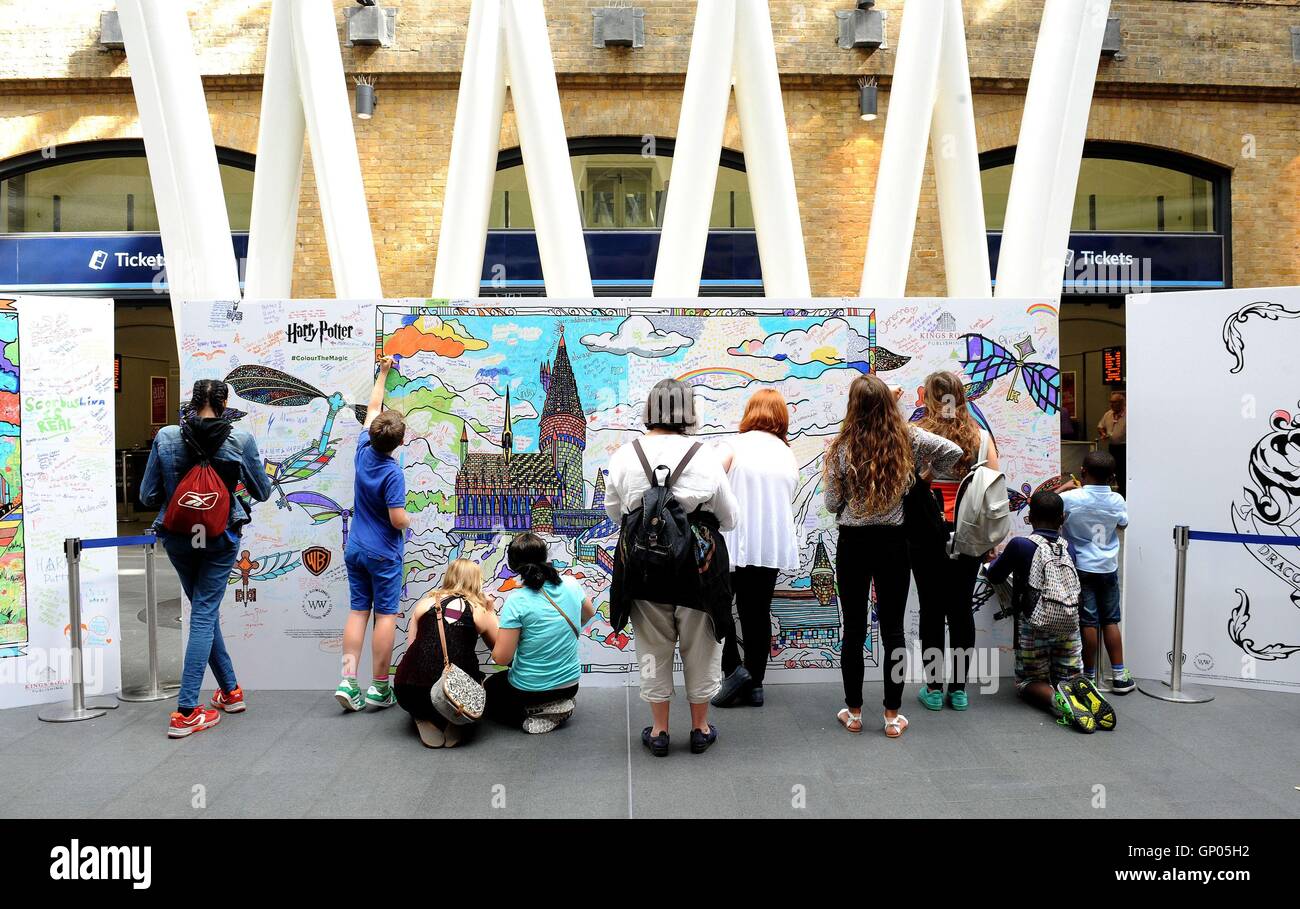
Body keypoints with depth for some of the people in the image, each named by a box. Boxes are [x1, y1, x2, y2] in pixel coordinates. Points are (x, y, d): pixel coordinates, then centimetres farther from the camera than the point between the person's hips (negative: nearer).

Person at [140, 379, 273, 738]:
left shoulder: (166, 437, -6)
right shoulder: (240, 440, -11)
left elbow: (148, 496, -1)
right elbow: (262, 492, 1)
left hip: (177, 539, 2)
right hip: (221, 538, -2)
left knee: (204, 611, 18)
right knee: (204, 615, 3)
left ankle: (230, 691, 28)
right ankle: (185, 711, 0)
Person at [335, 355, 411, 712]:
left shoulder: (363, 451, -2)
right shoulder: (392, 472, -19)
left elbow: (372, 410, 13)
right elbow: (398, 519, -21)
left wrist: (383, 372, 23)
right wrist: (409, 520, 3)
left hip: (355, 549, 6)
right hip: (383, 553, -6)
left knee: (358, 611, 9)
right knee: (386, 615, 2)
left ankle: (348, 680, 3)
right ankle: (379, 688, 6)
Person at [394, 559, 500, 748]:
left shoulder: (426, 601, 14)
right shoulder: (481, 609, 9)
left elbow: (411, 645, 15)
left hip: (408, 694, 2)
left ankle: (426, 721, 5)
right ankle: (454, 722, 2)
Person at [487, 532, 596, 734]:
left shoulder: (517, 601, -23)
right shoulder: (571, 585, -8)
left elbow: (501, 658, -20)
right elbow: (589, 613, 15)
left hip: (529, 689, -7)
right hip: (570, 685, 7)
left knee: (489, 689, 26)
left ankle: (533, 714, 5)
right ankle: (557, 705, 16)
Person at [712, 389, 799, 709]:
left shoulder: (736, 445, -6)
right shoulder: (788, 455, 9)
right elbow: (787, 501, 15)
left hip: (735, 542, -5)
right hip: (774, 545, 5)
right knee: (758, 613, 11)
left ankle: (733, 669, 0)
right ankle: (754, 683, 15)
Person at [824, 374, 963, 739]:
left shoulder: (842, 447, -10)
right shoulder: (907, 440, -5)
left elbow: (832, 504, -5)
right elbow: (954, 451, -8)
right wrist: (926, 476, 7)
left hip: (853, 542, -1)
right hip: (894, 542, 1)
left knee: (853, 629, 9)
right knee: (893, 629, 8)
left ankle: (853, 712, 18)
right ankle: (892, 715, 14)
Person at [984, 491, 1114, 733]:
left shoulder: (1019, 545, -11)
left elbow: (994, 577, 3)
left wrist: (999, 557, 25)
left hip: (1033, 629, -3)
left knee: (1028, 683, 12)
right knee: (1071, 678, 19)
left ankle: (1056, 697, -21)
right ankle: (1084, 691, -17)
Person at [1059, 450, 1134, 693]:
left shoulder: (1070, 498, -17)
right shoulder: (1116, 500, -6)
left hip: (1082, 567, -3)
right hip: (1108, 568, 3)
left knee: (1088, 622, 2)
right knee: (1110, 621, 11)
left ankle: (1089, 674, 10)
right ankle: (1120, 675, 15)